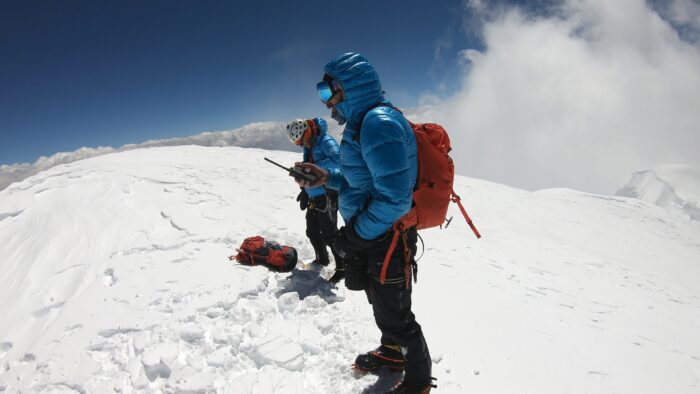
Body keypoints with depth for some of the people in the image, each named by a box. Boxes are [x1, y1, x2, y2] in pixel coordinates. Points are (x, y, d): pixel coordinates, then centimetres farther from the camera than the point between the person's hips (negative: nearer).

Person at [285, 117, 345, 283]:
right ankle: (322, 259, 39)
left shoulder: (326, 141, -15)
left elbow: (337, 159, -32)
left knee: (329, 234, -5)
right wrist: (304, 191, 15)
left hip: (327, 196, -9)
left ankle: (342, 267, 8)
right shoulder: (309, 146, 12)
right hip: (314, 197, 9)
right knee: (312, 232, 18)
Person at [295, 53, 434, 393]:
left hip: (386, 240, -10)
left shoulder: (379, 123, -25)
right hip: (371, 236, 10)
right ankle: (393, 352, 52)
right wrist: (327, 178, 5)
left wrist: (356, 235, -21)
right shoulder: (363, 123, 8)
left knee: (394, 315, 9)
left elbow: (394, 196, -31)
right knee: (381, 304, 28)